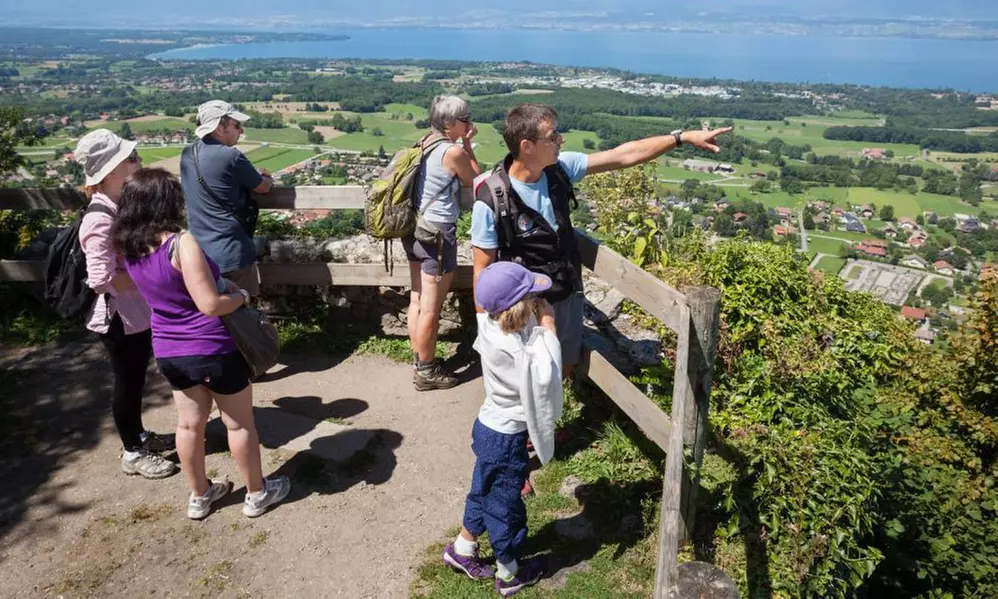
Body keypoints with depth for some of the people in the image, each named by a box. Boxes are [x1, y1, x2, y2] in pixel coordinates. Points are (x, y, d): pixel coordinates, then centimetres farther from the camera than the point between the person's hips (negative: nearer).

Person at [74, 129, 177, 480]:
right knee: (128, 383, 9)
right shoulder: (101, 220, -26)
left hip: (139, 311, 8)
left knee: (136, 379, 23)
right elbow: (102, 279, -29)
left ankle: (138, 435, 43)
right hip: (118, 317, -8)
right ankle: (133, 454, 27)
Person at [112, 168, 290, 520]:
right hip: (213, 351, -6)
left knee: (189, 423, 19)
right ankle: (257, 493, 26)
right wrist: (240, 296, -9)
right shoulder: (180, 243, -25)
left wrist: (219, 283, 8)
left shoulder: (130, 248, -2)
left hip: (169, 352, 7)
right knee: (240, 423, 11)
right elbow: (210, 305, -28)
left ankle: (199, 495, 35)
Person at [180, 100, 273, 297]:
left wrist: (252, 175, 15)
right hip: (231, 254, -7)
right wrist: (266, 179, 19)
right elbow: (263, 188, -3)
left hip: (199, 253, 7)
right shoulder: (231, 156, -17)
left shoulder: (187, 155, 5)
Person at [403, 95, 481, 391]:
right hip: (438, 234, -9)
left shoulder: (424, 144, 8)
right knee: (431, 309, 3)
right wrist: (468, 145, 1)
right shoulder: (454, 151, -17)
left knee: (418, 301, 18)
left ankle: (419, 361, 32)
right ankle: (426, 371, 16)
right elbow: (475, 182, 0)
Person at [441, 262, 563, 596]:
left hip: (491, 426, 8)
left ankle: (462, 550, 47)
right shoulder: (512, 350, -34)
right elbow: (546, 375, -31)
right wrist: (549, 327, -26)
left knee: (484, 491, 27)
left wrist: (540, 326, -10)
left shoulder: (492, 325, -9)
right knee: (505, 505, 13)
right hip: (506, 439, -8)